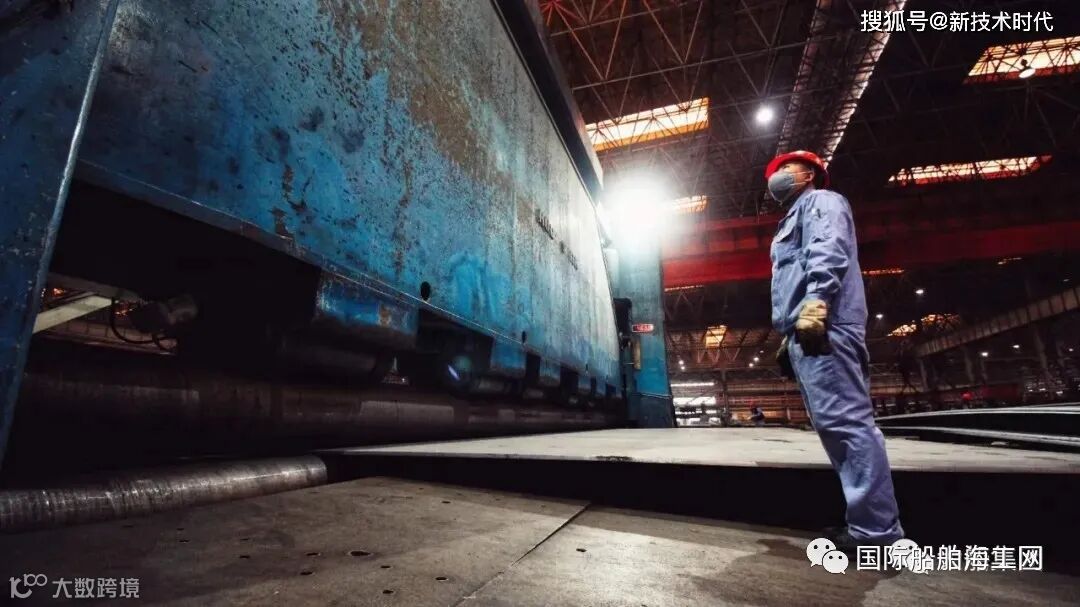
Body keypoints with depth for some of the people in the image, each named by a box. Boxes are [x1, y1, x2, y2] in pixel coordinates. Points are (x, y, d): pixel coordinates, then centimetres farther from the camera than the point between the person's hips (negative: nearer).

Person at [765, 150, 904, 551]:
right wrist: (788, 338, 26)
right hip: (804, 331, 10)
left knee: (844, 422, -13)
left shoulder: (820, 200, 9)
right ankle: (868, 521, 12)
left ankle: (876, 531, -9)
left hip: (822, 325, -10)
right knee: (836, 424, 7)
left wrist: (815, 302, -28)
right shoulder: (795, 220, 36)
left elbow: (828, 251, -13)